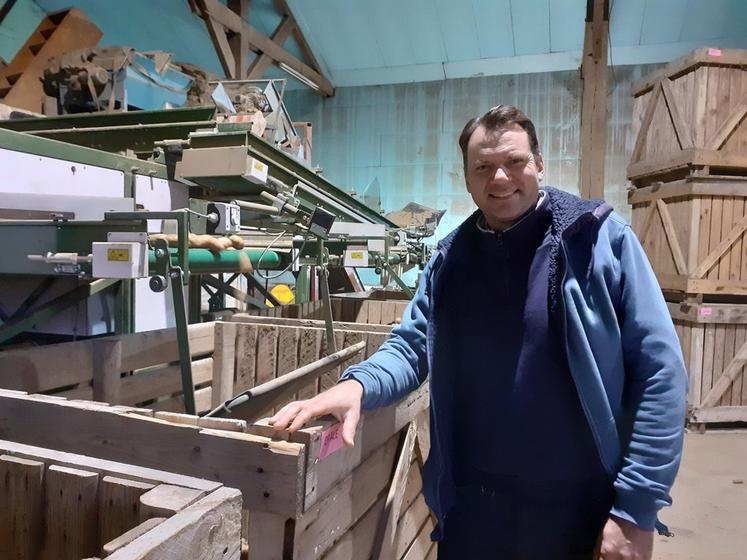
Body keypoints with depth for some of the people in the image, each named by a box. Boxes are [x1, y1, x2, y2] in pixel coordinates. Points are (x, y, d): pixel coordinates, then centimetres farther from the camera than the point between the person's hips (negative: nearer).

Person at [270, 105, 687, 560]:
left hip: (579, 511, -3)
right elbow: (411, 346, 4)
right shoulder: (448, 259, 3)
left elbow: (659, 371, -10)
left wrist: (635, 509, -12)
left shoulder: (601, 238, -9)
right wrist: (357, 385, -18)